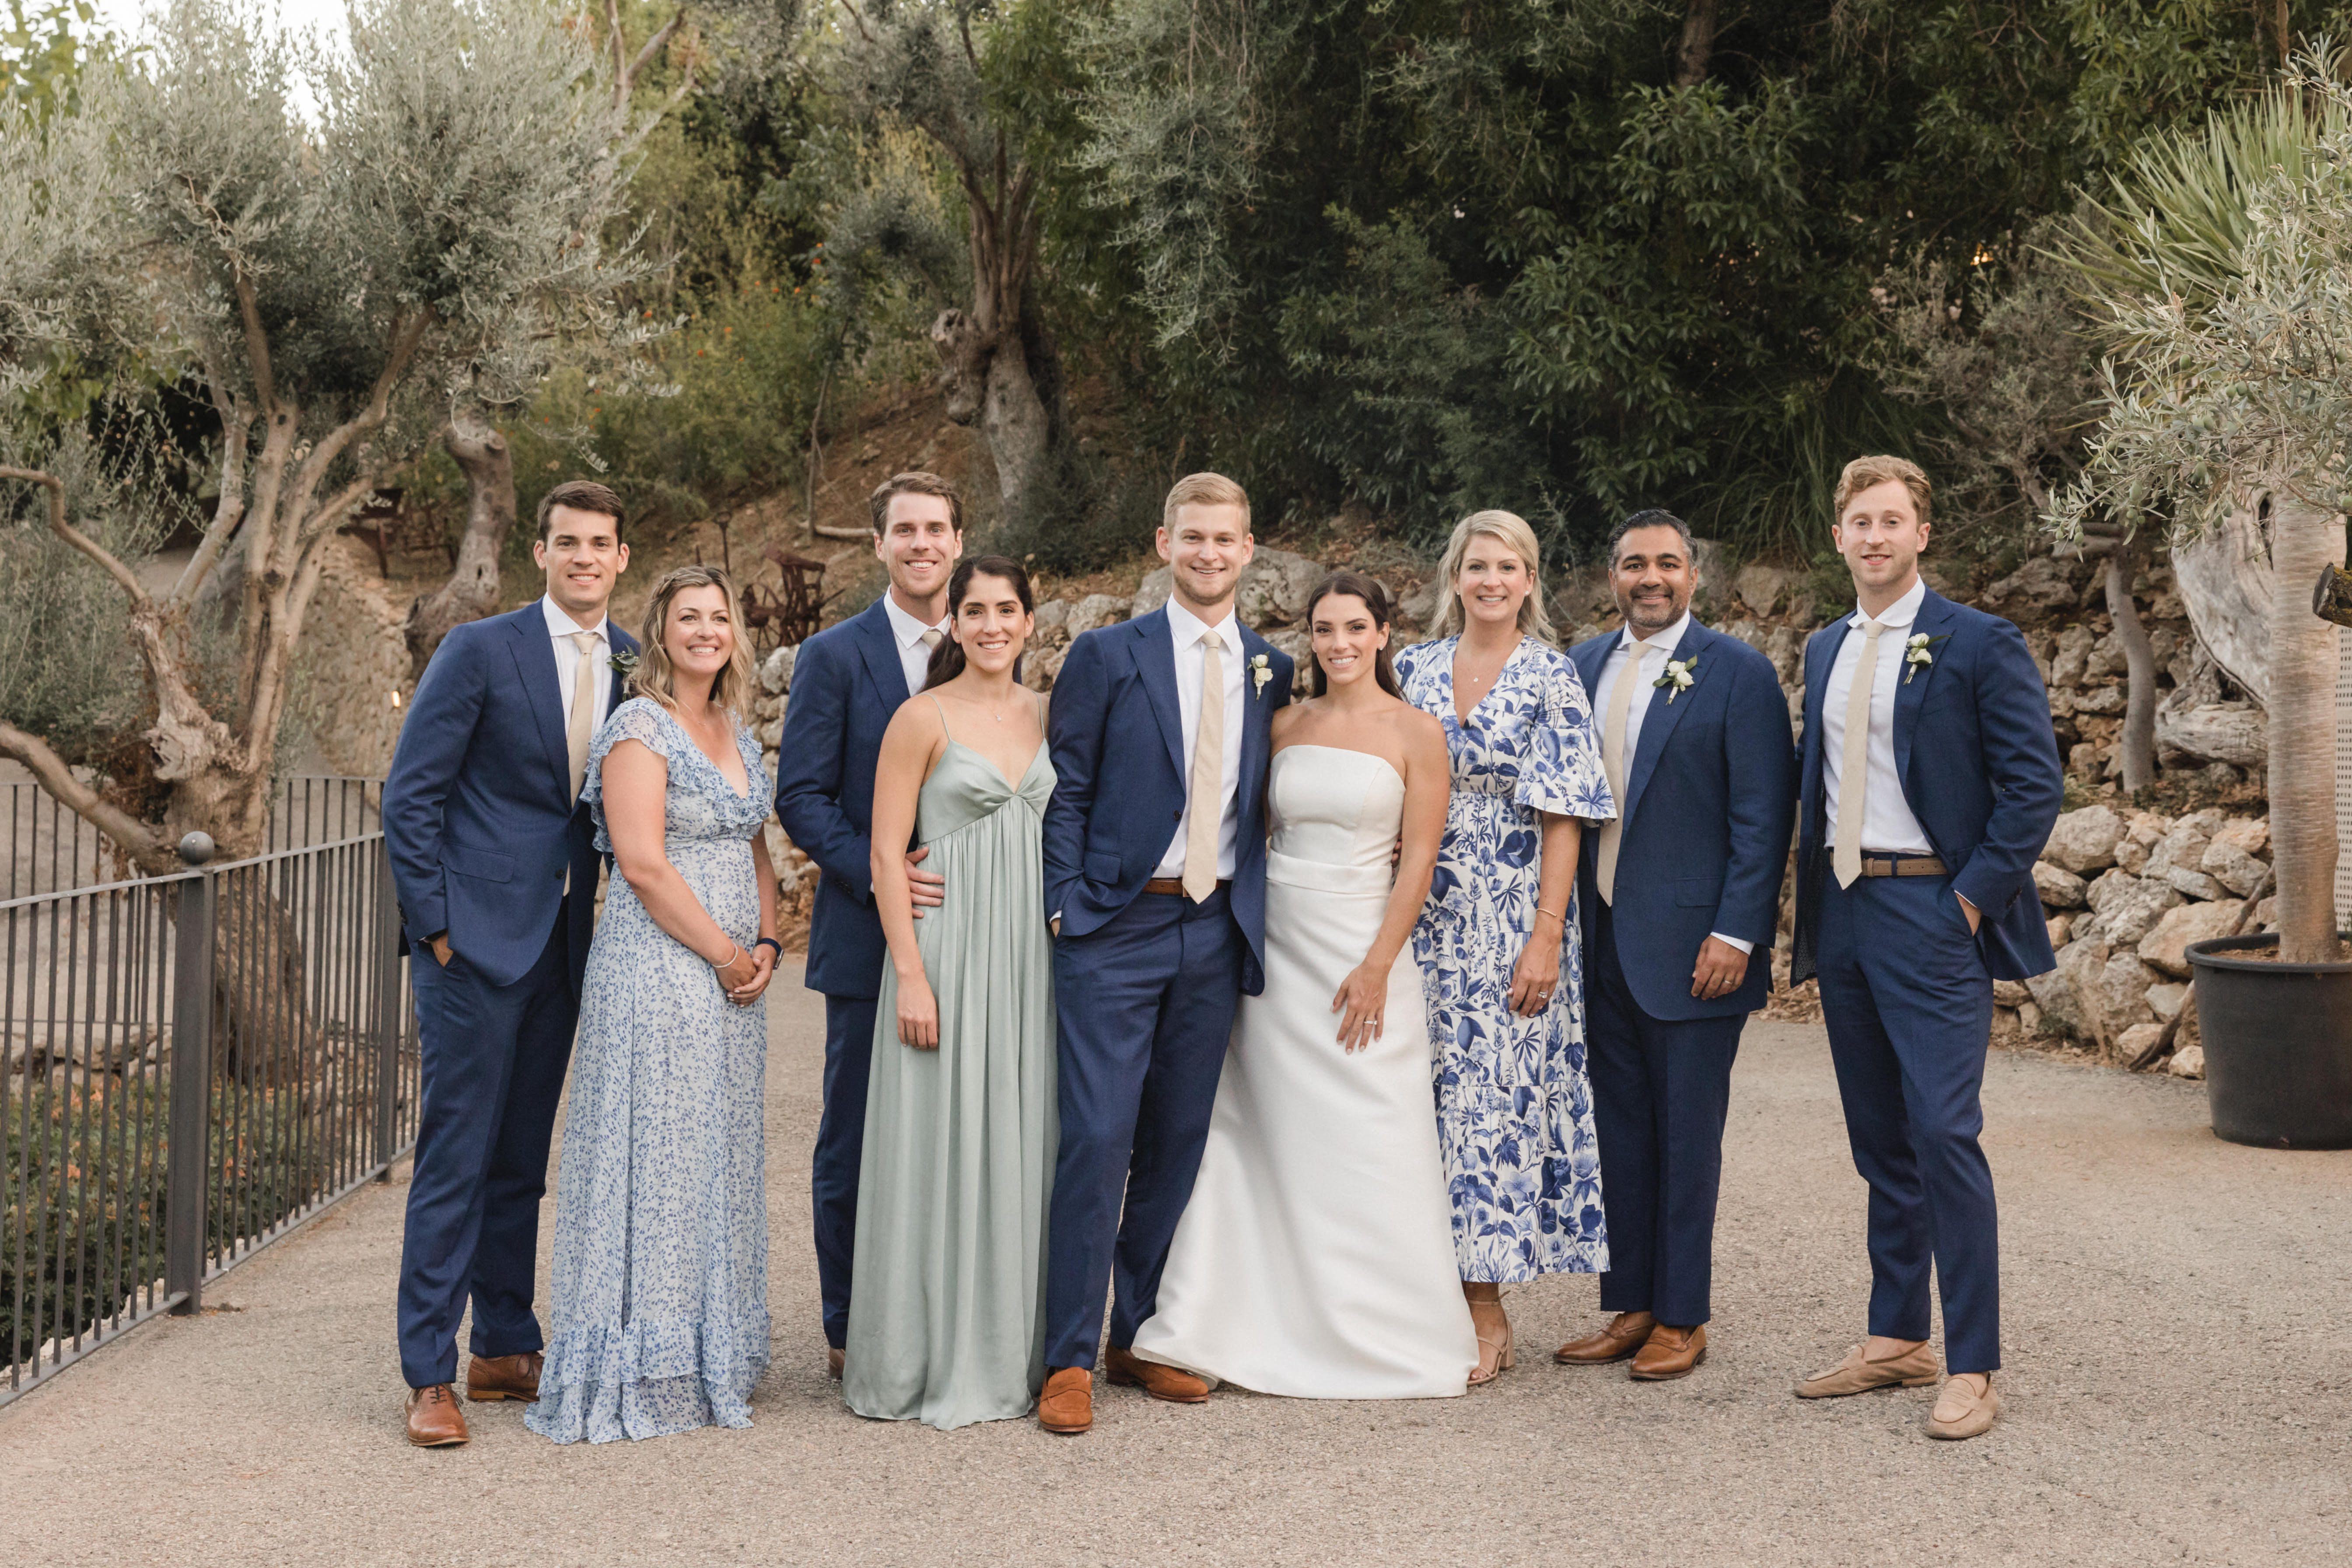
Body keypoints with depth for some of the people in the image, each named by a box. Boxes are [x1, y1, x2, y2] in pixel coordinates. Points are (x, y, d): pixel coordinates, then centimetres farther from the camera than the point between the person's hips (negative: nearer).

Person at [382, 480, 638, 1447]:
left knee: (521, 1158, 13)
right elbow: (409, 796, -6)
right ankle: (429, 1376, 3)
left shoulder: (632, 666, 9)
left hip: (562, 945, 5)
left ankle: (505, 1350, 23)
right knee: (455, 1158, -4)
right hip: (477, 939, -5)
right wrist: (435, 925, -10)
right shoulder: (481, 651, -5)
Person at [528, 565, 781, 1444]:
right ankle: (639, 1372, 5)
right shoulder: (640, 728, -9)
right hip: (657, 969, -8)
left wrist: (766, 945, 3)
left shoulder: (738, 733, 16)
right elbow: (644, 863, -16)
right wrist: (725, 954, -12)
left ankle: (708, 1364, 20)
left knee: (719, 1163, 11)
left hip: (732, 977, 8)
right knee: (655, 1157, -4)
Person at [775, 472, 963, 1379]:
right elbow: (801, 799, -5)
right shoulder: (834, 656, 0)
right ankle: (850, 1331, 15)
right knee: (856, 1140, 4)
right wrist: (876, 871, -17)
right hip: (867, 935, -3)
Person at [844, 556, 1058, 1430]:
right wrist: (911, 975, -15)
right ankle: (927, 1364, 8)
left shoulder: (1043, 715, 11)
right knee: (940, 1146, -2)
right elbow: (887, 852, -8)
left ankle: (1009, 1352, 19)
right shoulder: (923, 718, -5)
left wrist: (1061, 950, 9)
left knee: (1019, 1144, 8)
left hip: (1030, 947, 5)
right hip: (948, 941, -5)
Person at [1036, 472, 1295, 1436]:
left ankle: (1142, 1338, 22)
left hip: (1218, 932, 4)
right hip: (1116, 930, -4)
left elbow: (1264, 806, 15)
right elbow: (1065, 790, 0)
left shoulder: (1272, 672, 11)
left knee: (1178, 1143, 9)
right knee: (1097, 1139, -8)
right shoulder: (1107, 656, 0)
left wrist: (1258, 914, 6)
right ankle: (1068, 1359, 0)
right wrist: (1064, 907, -7)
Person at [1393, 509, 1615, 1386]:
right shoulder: (1413, 671, 8)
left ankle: (1487, 1321, 3)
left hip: (1512, 922, -4)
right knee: (1434, 1094, 5)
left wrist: (1546, 939, -13)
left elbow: (1563, 819, -6)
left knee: (1495, 1092, -4)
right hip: (1426, 919, 4)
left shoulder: (1551, 680, -3)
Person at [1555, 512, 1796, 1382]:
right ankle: (1630, 1306, 20)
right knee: (1619, 1130, 11)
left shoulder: (1739, 673, -5)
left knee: (1687, 1136, 4)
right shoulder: (1581, 667, 10)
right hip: (1601, 943, 5)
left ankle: (1682, 1318, 14)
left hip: (1689, 944, -5)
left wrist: (1736, 934, -14)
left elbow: (1764, 816, -8)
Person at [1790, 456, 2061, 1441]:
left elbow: (2034, 785, -9)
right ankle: (1894, 1340, 22)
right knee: (1879, 1141, 12)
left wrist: (1975, 898, -13)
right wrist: (1813, 900, 11)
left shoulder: (1980, 645, -6)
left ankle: (1971, 1368, -3)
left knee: (1944, 1135, -11)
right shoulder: (1825, 650, 14)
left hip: (1931, 909, -7)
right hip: (1843, 913, 7)